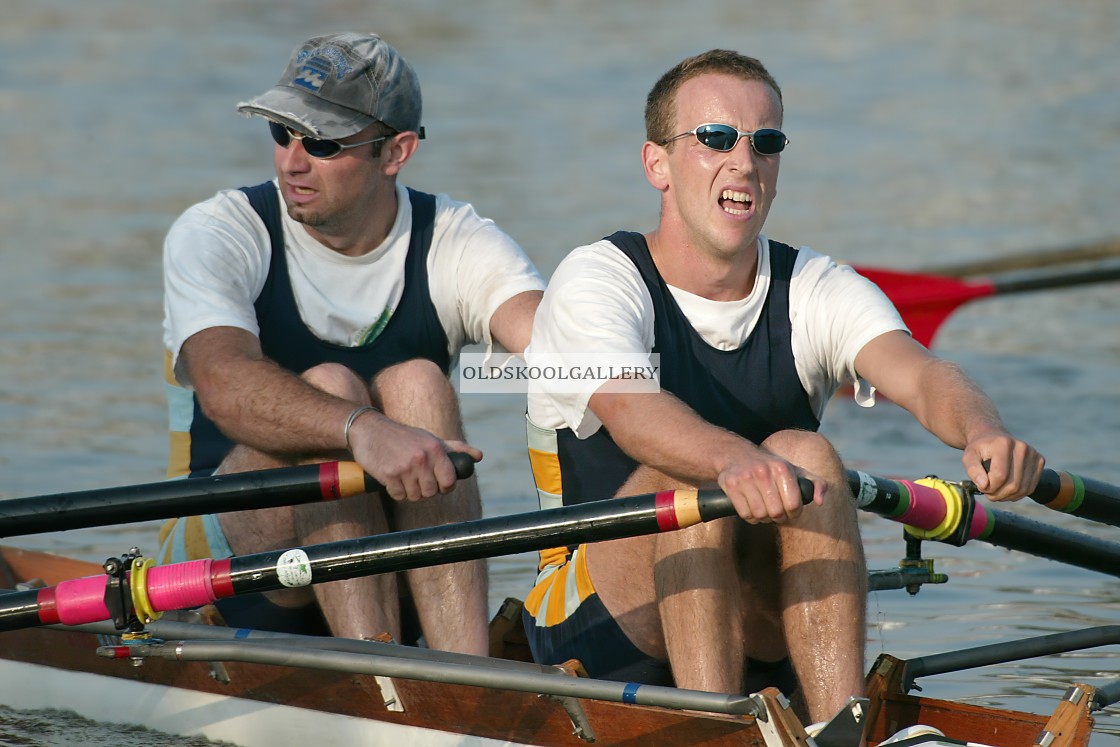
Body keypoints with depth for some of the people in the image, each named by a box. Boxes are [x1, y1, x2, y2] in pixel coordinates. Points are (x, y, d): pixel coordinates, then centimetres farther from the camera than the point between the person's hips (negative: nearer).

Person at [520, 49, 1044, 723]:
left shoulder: (817, 292, 1)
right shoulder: (597, 282, -10)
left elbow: (919, 375, -20)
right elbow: (629, 409, -32)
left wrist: (982, 430, -45)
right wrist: (735, 460, -54)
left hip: (765, 635, 3)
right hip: (598, 630, -3)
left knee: (804, 453, -24)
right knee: (696, 469, -29)